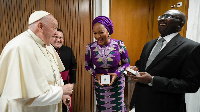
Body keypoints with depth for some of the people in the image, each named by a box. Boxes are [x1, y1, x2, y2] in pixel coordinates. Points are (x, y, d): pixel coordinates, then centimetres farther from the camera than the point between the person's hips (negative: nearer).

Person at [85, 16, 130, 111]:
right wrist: (95, 74, -15)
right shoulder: (90, 47, -12)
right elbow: (88, 65, 2)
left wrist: (117, 73, -19)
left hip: (117, 82, -1)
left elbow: (126, 63, -3)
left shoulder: (119, 45, -15)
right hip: (99, 83, 1)